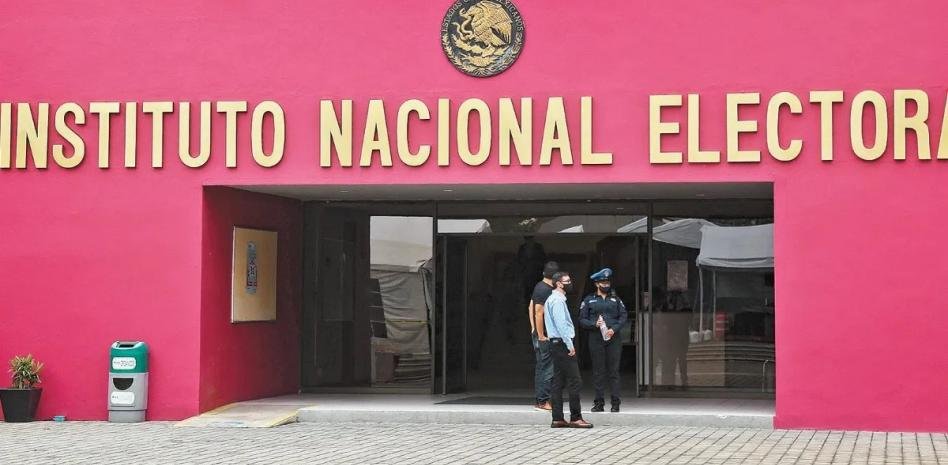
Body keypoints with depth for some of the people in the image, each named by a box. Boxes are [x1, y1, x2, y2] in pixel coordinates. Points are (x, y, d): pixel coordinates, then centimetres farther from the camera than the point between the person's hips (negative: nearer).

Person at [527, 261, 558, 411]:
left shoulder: (539, 287, 13)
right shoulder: (546, 290, -16)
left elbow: (530, 307, 20)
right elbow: (538, 312, -20)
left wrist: (534, 329, 21)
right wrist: (541, 335, -17)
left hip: (539, 333, 10)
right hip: (546, 335, -10)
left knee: (541, 367, 13)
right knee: (548, 368, -7)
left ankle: (539, 400, 18)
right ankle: (543, 401, -6)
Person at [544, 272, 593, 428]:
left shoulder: (552, 299, 19)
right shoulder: (557, 300, -13)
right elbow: (561, 324, -20)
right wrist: (569, 345, -19)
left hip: (556, 345, 11)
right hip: (562, 344, -11)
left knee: (559, 382, 9)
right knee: (575, 381, -9)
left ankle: (557, 419, 9)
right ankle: (575, 418, -9)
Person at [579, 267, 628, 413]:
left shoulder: (615, 299, 14)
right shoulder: (589, 300, 9)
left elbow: (623, 316, 7)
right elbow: (582, 320, 5)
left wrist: (614, 329, -9)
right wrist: (594, 324, -13)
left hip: (614, 339, 1)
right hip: (595, 339, -1)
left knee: (614, 370, -2)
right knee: (598, 372, 1)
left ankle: (616, 402, -1)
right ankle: (599, 402, 5)